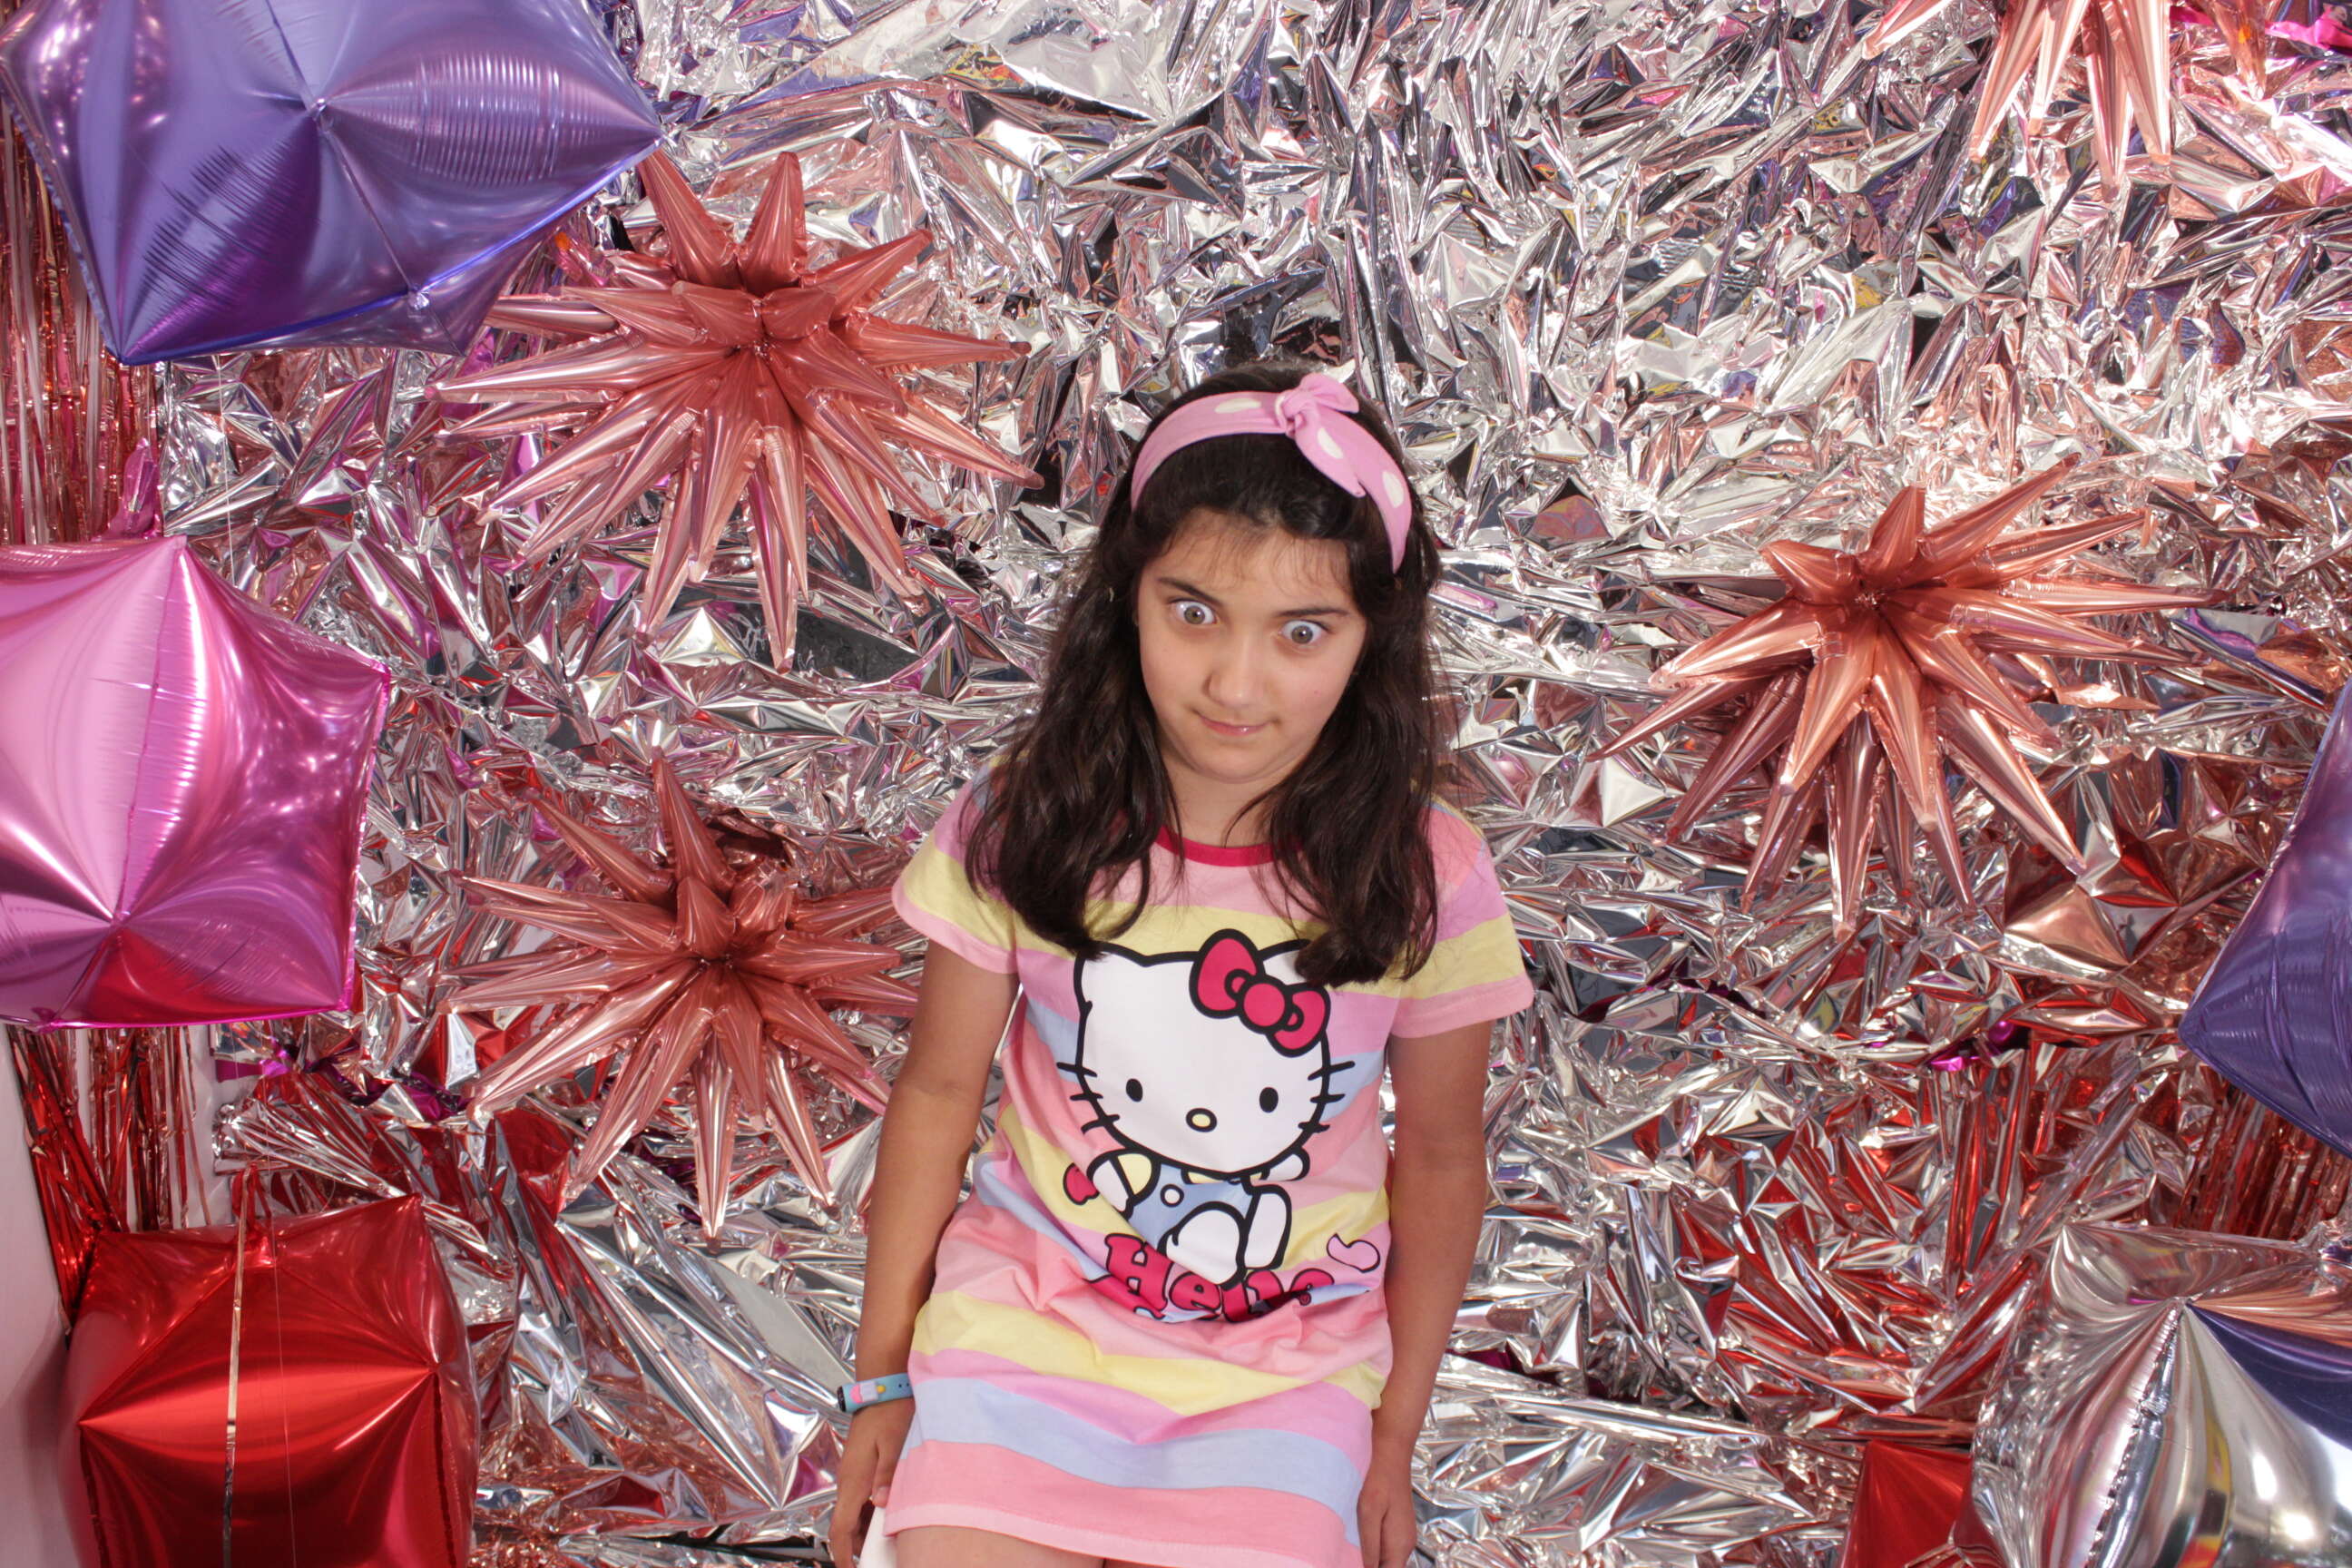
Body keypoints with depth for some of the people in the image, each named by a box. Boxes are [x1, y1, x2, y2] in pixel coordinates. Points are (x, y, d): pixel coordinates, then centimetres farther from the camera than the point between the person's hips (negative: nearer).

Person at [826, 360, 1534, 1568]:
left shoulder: (1423, 877, -16)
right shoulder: (1023, 824, -15)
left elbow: (1439, 1158, -3)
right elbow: (938, 1091, -3)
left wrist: (1395, 1436, 5)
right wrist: (882, 1376, 3)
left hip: (1287, 1364, 0)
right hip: (1032, 1309, 1)